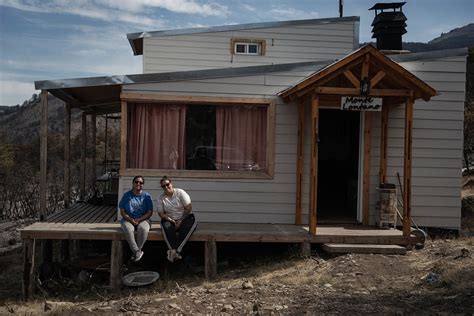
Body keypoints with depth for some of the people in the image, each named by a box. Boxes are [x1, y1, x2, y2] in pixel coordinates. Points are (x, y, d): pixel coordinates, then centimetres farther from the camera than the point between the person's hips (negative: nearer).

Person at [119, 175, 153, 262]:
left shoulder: (147, 196, 6)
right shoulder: (127, 195, 6)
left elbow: (150, 212, 2)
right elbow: (122, 212, 4)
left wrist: (139, 219, -13)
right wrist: (131, 219, -13)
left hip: (143, 219, 0)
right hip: (128, 219, 0)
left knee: (143, 229, -35)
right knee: (128, 229, -35)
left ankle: (135, 253, -22)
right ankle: (137, 252, -29)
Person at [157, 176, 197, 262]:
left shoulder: (180, 192, -5)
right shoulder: (161, 198, 2)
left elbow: (189, 208, -9)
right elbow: (161, 213, -2)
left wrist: (181, 220, -15)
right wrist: (171, 220, -16)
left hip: (184, 219, -1)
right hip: (170, 220, 2)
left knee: (192, 220, -34)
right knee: (166, 227, -32)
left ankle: (175, 250, -42)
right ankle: (176, 252, -43)